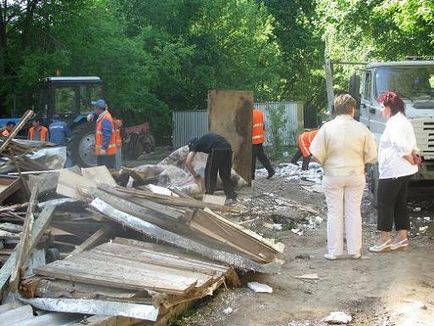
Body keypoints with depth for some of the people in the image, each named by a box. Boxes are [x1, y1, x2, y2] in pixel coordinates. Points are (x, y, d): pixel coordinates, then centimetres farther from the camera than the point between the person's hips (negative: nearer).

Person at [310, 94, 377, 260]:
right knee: (354, 212, 11)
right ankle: (354, 250, 18)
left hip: (333, 176, -1)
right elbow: (371, 156, -4)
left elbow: (317, 154, -10)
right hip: (356, 175, 1)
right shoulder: (361, 129, -9)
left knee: (334, 213, 8)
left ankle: (334, 251, 14)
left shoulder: (327, 128, -11)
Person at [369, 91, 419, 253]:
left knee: (384, 203, -3)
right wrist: (414, 156, 6)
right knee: (400, 203, 13)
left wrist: (411, 160, -15)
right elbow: (412, 145, 19)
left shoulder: (394, 123, -17)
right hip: (403, 171, 10)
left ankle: (384, 240, 1)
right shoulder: (404, 121, 16)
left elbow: (402, 146, -27)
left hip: (393, 171, -10)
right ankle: (402, 237, 17)